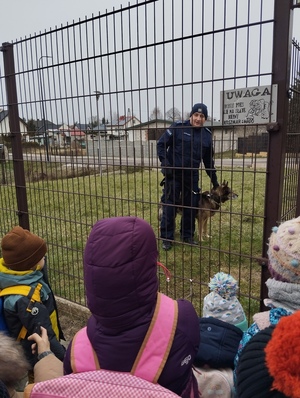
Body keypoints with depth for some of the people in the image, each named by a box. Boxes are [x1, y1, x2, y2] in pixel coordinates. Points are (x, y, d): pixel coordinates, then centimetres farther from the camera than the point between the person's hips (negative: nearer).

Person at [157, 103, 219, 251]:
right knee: (169, 206, 1)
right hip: (173, 174, -4)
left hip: (192, 176, 4)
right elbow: (161, 144, -4)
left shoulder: (207, 135, 7)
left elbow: (208, 159, 16)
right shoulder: (177, 127, -7)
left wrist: (214, 179, 18)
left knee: (191, 207, 10)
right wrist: (165, 163, -15)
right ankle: (166, 238, 13)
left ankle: (187, 236, 26)